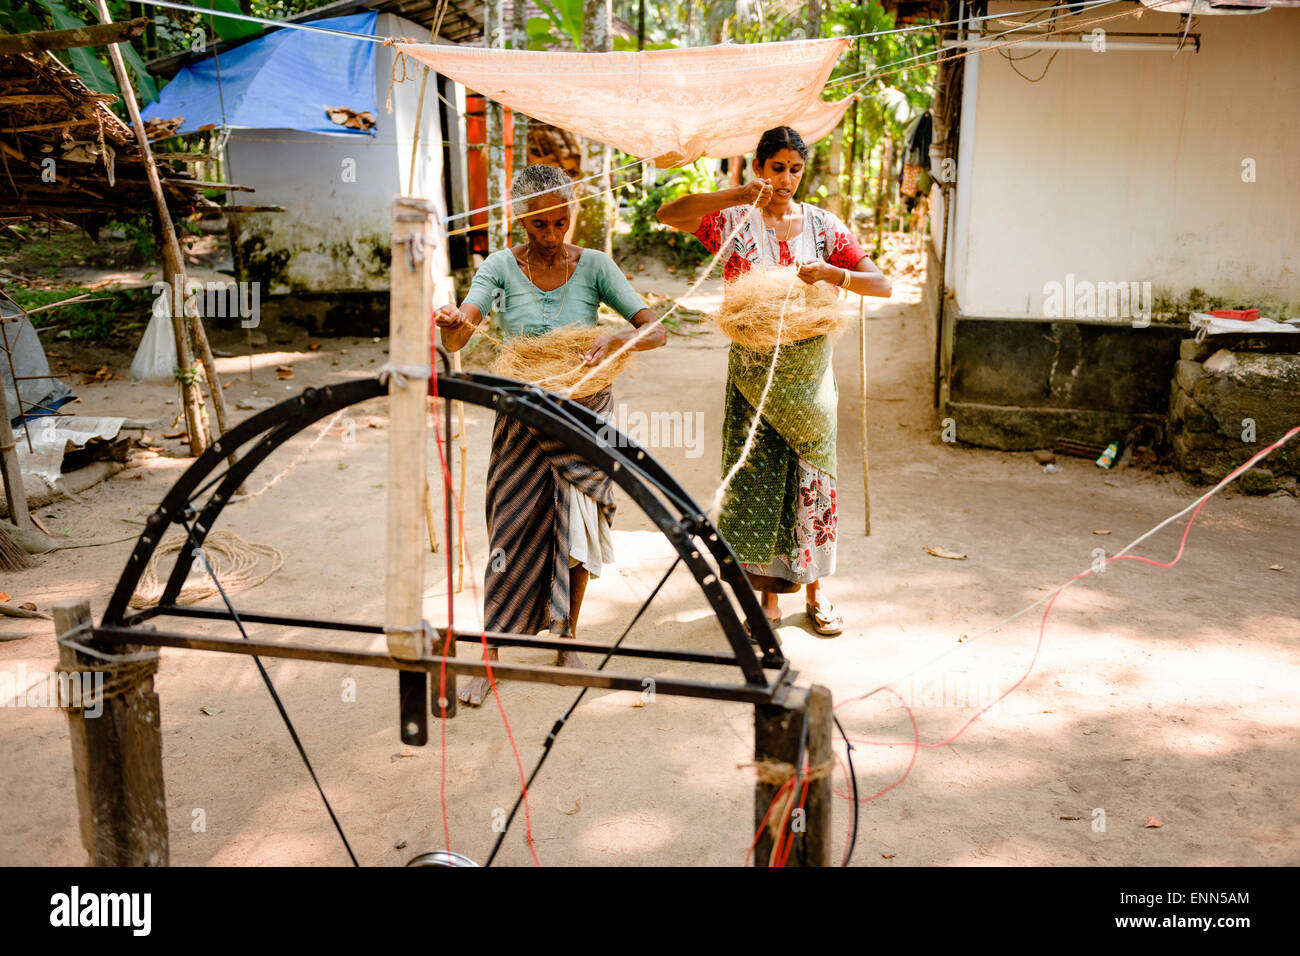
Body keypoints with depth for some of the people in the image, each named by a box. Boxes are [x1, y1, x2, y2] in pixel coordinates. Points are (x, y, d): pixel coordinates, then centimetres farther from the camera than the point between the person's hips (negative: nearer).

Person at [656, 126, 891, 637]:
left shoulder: (823, 225, 4)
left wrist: (832, 273, -21)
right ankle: (769, 592, 15)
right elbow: (667, 214, -16)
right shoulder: (732, 220, 0)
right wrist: (738, 195, -26)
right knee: (755, 475, 2)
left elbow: (882, 284, -1)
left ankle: (814, 588, 20)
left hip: (810, 370, 1)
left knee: (811, 475, 5)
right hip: (753, 372, -1)